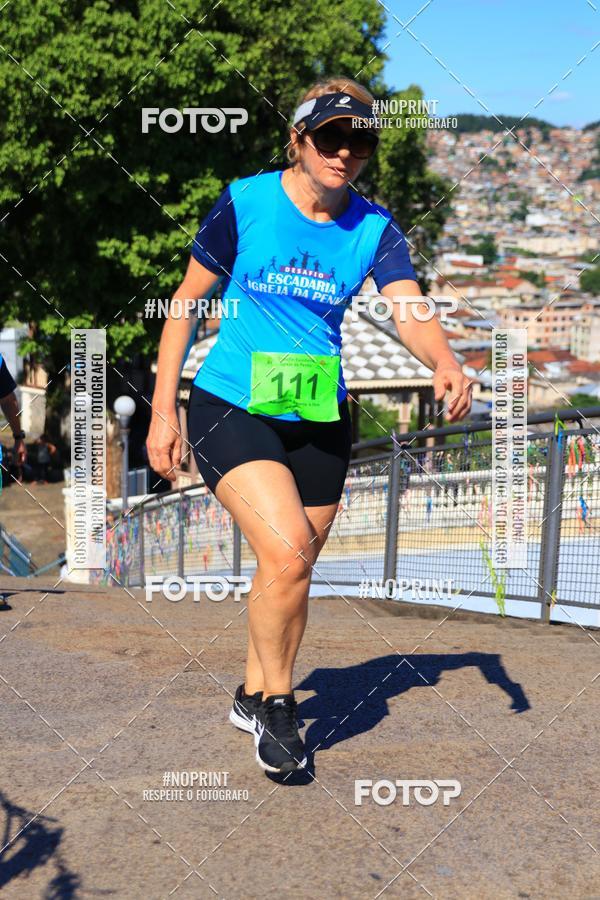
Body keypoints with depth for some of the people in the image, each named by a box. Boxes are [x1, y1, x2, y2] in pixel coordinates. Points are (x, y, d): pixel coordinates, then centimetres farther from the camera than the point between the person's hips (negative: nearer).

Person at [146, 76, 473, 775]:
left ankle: (254, 697, 36)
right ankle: (276, 703, 0)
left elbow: (409, 310, -17)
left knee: (292, 569, 13)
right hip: (231, 408, -4)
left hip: (319, 420, 4)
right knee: (287, 550, -22)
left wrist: (444, 362, -40)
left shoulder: (373, 227, -3)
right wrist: (162, 410, -4)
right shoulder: (244, 204, -9)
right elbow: (187, 301, -1)